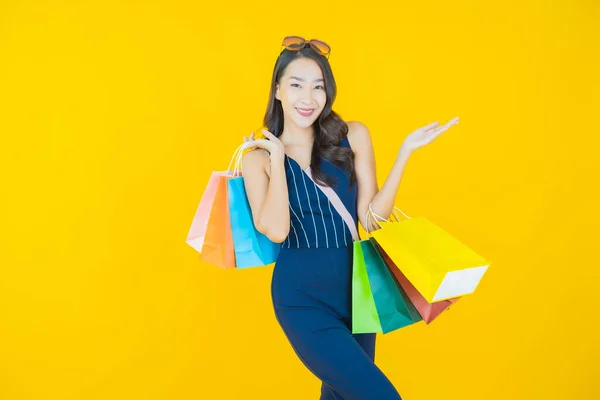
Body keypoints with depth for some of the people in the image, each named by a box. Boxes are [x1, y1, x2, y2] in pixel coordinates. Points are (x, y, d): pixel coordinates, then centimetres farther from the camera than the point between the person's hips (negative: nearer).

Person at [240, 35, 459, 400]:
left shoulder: (353, 137, 1)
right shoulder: (258, 157, -4)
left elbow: (371, 219, -6)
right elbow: (276, 231, -19)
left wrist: (404, 152, -12)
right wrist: (277, 156, -13)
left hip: (354, 284, 4)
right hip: (301, 295, -3)